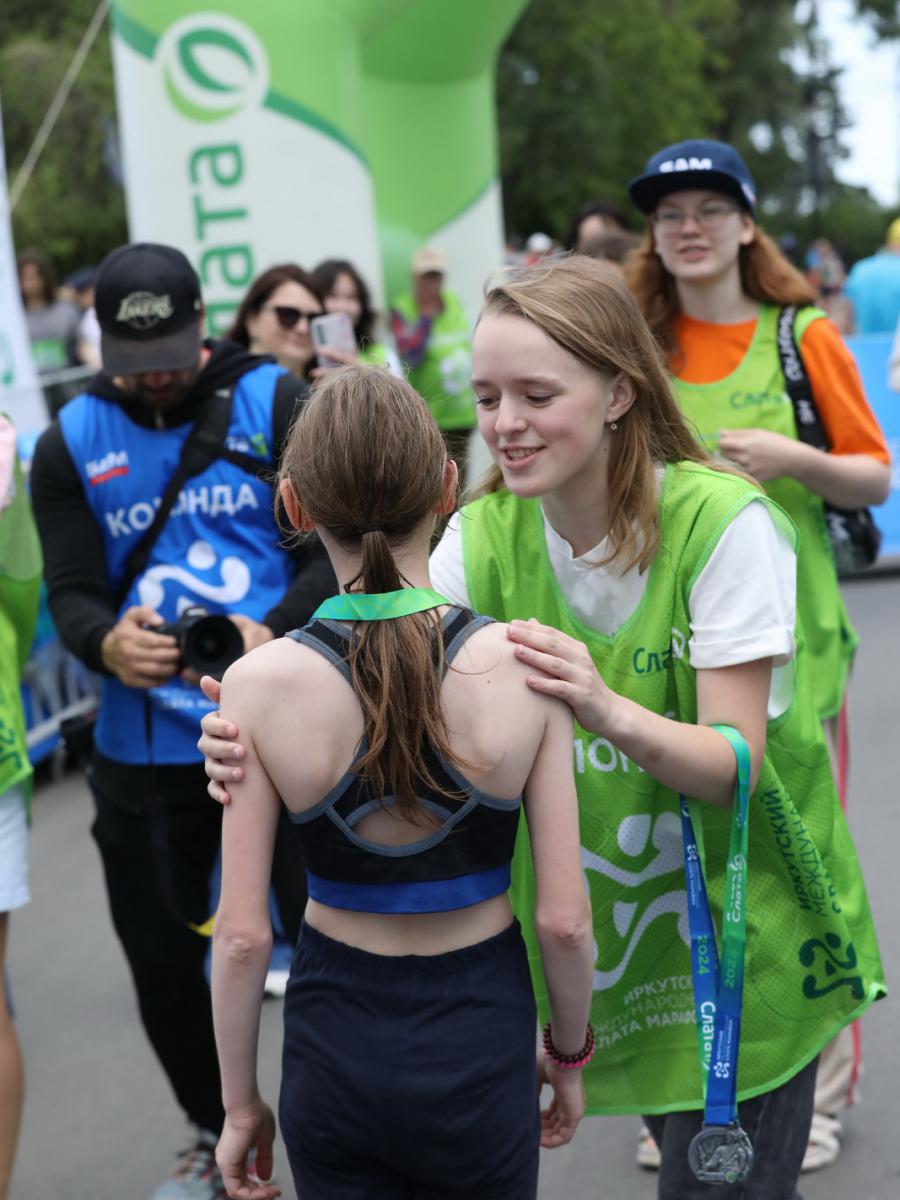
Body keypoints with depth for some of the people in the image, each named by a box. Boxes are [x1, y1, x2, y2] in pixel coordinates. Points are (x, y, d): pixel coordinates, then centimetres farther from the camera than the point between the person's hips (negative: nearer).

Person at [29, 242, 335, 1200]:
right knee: (160, 957, 13)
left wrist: (275, 635, -27)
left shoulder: (274, 405, -2)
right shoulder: (70, 444, 5)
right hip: (144, 750, 3)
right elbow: (71, 589, -1)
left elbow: (335, 551, -8)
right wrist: (107, 642, -25)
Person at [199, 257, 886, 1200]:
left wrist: (609, 713, -42)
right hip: (609, 932, 4)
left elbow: (734, 762, -22)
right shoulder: (484, 536, -6)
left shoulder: (723, 522, -20)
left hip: (743, 918, -4)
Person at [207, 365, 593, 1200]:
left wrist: (239, 1103, 4)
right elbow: (564, 919, -11)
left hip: (334, 1044, 0)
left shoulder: (259, 684, -16)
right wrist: (569, 1055, 7)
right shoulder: (521, 664, -16)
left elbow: (241, 934, -11)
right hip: (478, 1037, 0)